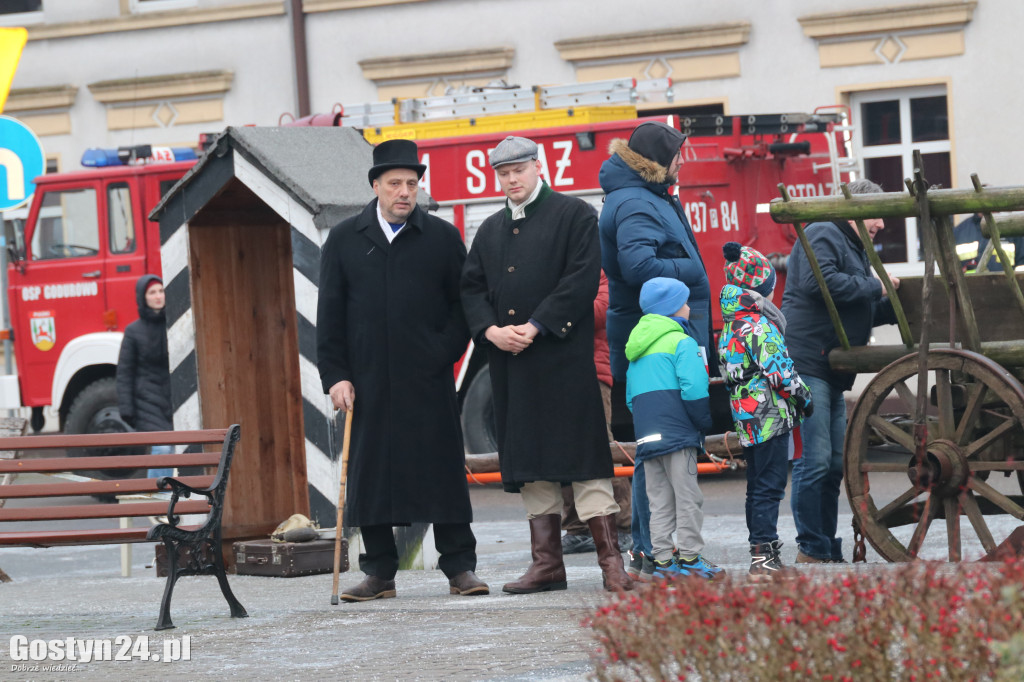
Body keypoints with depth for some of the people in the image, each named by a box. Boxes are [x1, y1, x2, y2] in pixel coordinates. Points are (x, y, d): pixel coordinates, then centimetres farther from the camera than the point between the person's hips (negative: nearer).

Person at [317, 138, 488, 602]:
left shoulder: (442, 238, 7)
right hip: (368, 382, 1)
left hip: (429, 381, -1)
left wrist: (444, 352, -7)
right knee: (370, 472, 2)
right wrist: (335, 376, -1)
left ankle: (460, 567, 5)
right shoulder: (345, 241, 9)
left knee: (443, 471, -1)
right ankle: (379, 572, 9)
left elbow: (463, 303, 7)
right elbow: (330, 315, 7)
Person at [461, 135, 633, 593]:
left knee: (582, 454, -8)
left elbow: (581, 280, -9)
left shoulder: (574, 216, 1)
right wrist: (491, 330, -6)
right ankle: (547, 562, 8)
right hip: (511, 365, 6)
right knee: (528, 458, 5)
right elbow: (472, 289, 14)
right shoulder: (490, 231, 18)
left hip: (563, 355, -6)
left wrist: (535, 327, -14)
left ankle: (610, 559, -6)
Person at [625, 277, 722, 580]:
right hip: (677, 432, -7)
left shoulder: (637, 350, 19)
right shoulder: (682, 342, -6)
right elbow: (694, 389, -16)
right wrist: (705, 422, -5)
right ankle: (690, 559, -2)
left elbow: (631, 397, 21)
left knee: (659, 501, 8)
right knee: (688, 498, -2)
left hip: (646, 434, 7)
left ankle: (663, 561, 6)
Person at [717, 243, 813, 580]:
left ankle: (762, 554, 19)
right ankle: (764, 557, -9)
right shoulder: (757, 324, -16)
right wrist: (803, 396, -5)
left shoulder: (731, 325, 13)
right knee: (770, 485, -7)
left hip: (748, 421, 10)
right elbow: (777, 369, -20)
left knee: (758, 487, 14)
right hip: (770, 415, -9)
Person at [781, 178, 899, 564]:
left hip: (831, 372, 11)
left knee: (835, 461, 11)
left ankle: (828, 550, 16)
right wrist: (874, 288, -17)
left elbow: (865, 314, 30)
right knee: (816, 458, -12)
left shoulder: (854, 249, 26)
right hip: (806, 362, -11)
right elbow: (817, 282, -24)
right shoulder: (823, 237, -6)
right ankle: (812, 549, -8)